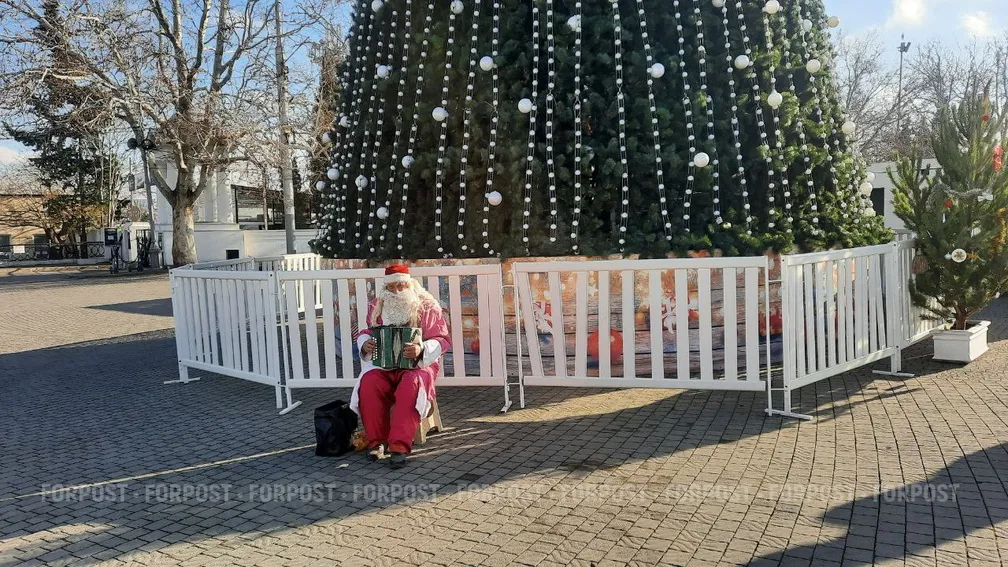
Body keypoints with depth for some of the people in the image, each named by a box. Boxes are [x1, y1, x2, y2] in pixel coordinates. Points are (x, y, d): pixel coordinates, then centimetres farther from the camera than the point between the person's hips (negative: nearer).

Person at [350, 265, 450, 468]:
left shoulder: (427, 306, -3)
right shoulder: (377, 306, 8)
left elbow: (441, 340, -7)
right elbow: (364, 332, 18)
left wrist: (421, 350, -28)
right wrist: (365, 343, -7)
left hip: (419, 363, -3)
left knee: (411, 386, -37)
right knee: (369, 384, -30)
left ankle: (399, 445, -35)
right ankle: (376, 440, -17)